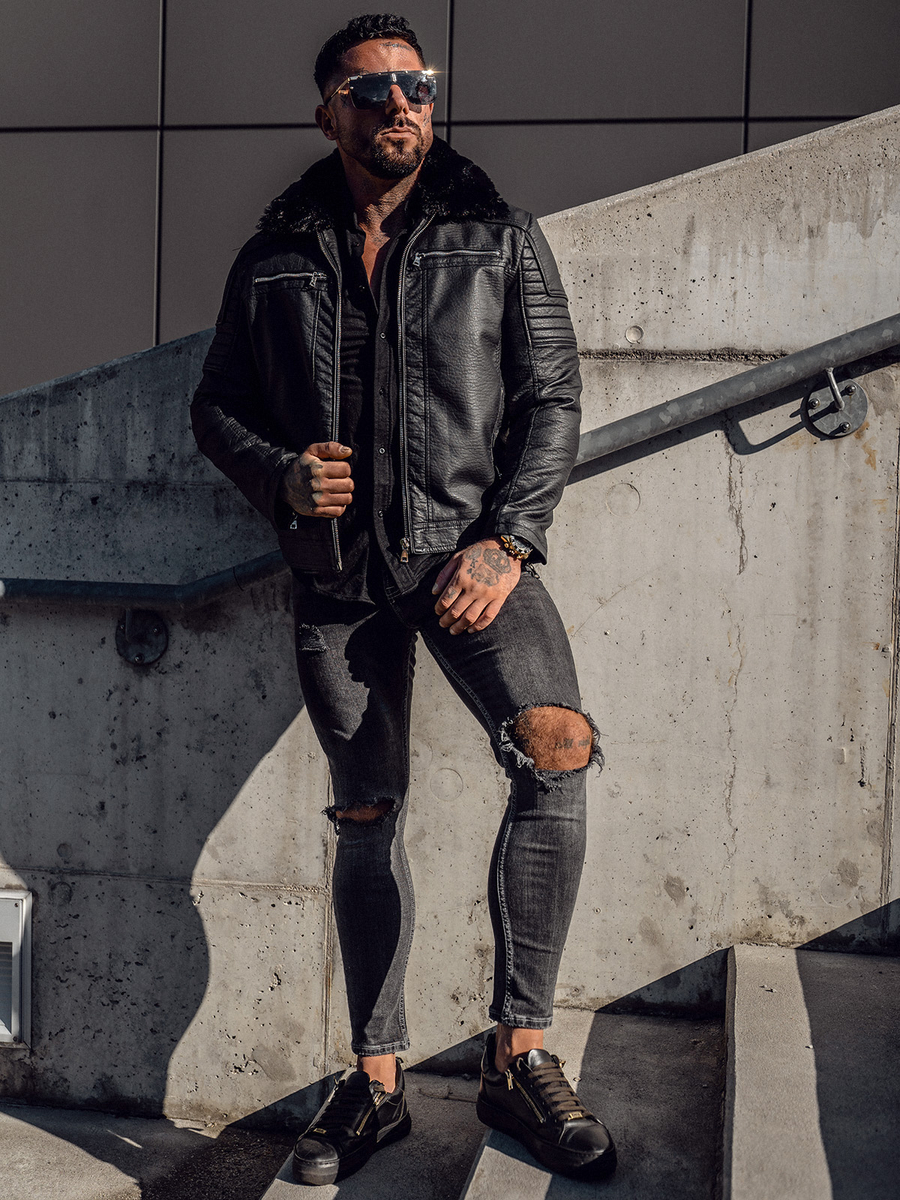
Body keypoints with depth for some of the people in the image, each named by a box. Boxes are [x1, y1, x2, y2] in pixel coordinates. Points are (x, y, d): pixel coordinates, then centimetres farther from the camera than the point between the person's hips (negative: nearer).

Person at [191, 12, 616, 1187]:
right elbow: (218, 404, 15)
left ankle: (520, 1055, -8)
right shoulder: (274, 257, 10)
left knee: (557, 755, -25)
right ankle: (377, 1080, 23)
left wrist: (507, 541, -12)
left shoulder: (498, 236, 7)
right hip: (336, 571, 2)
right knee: (367, 821, 7)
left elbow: (553, 398, 2)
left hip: (471, 546, -1)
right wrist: (278, 474, -7)